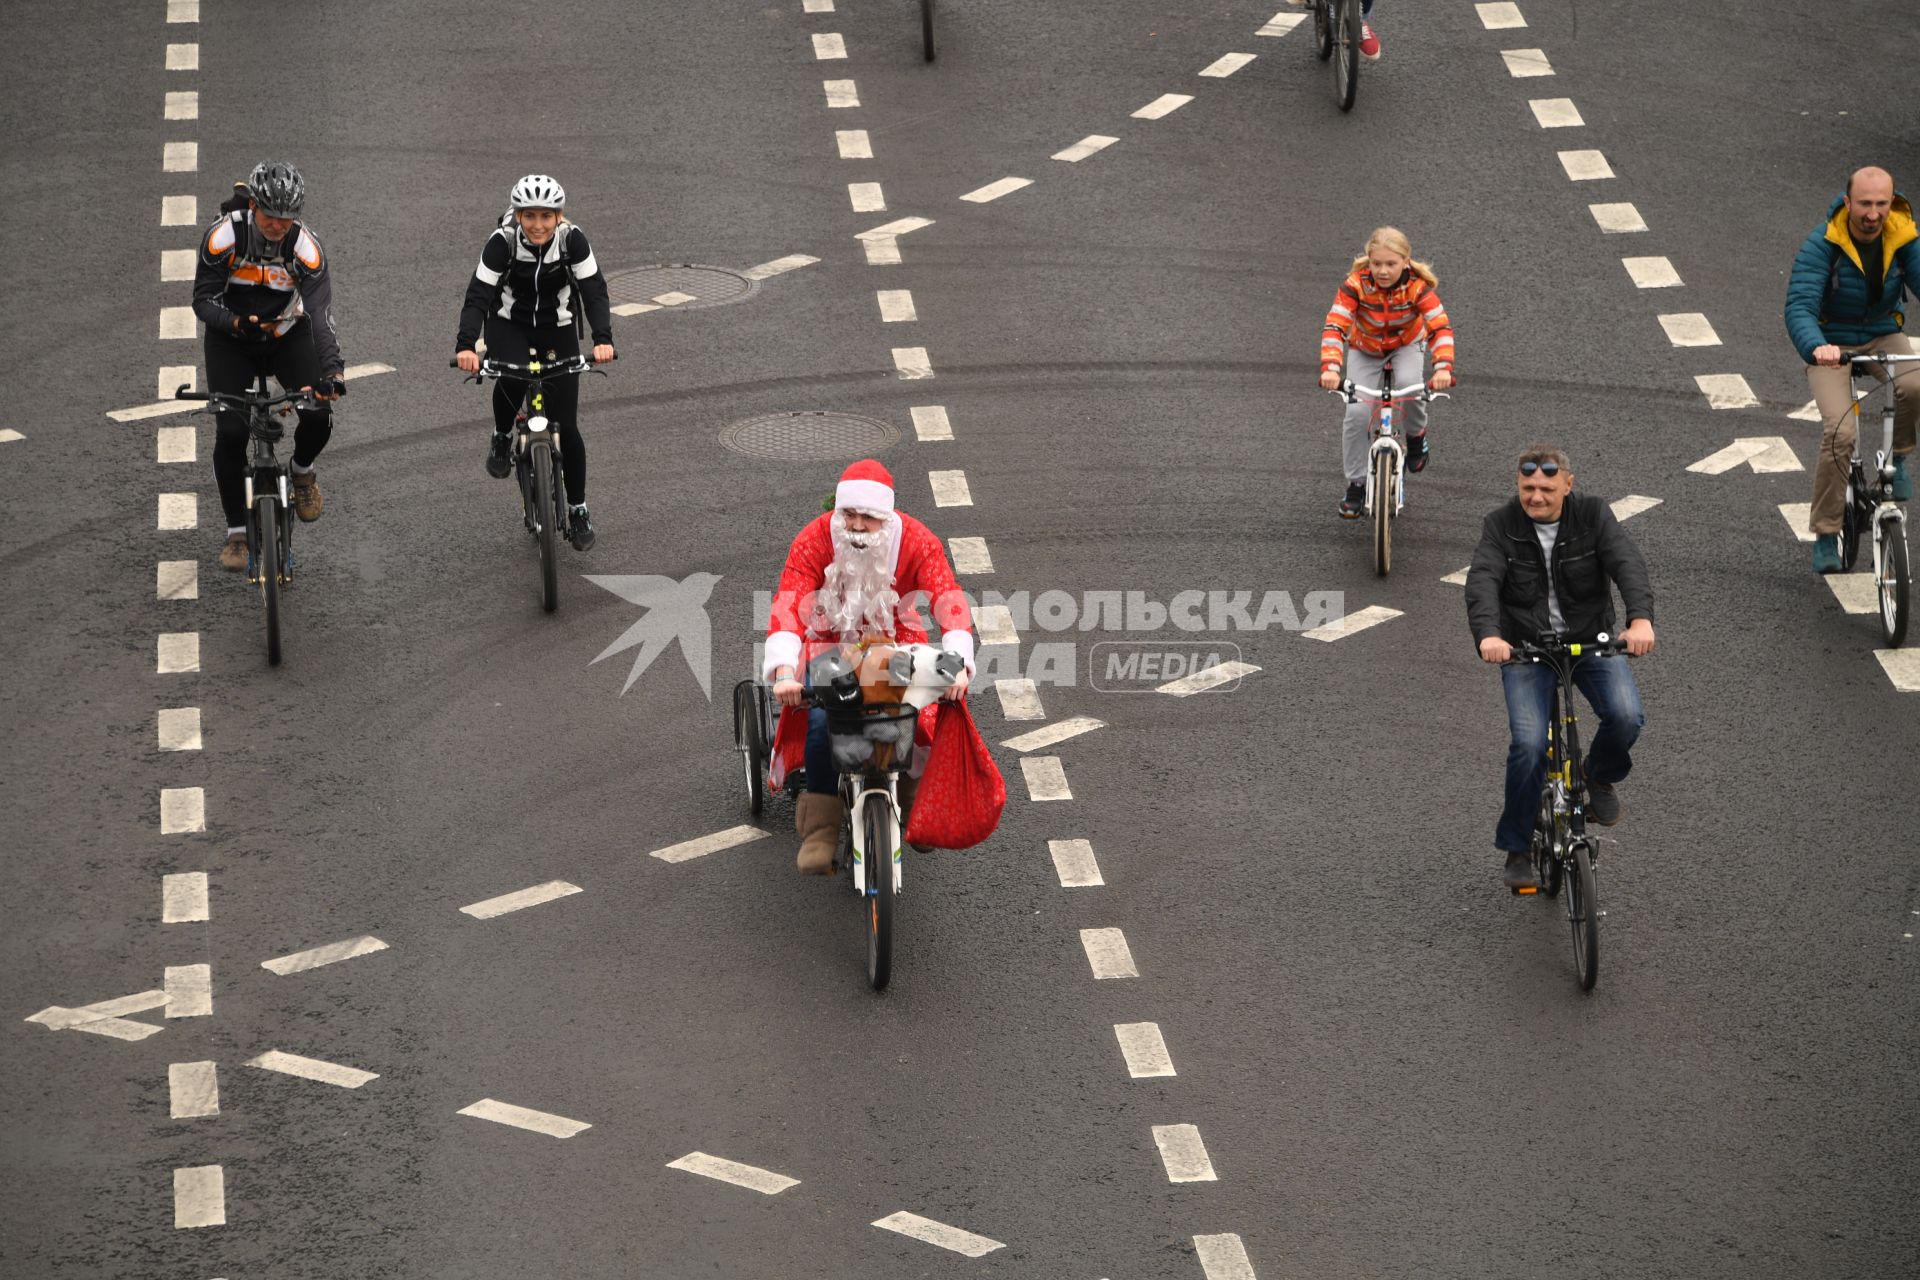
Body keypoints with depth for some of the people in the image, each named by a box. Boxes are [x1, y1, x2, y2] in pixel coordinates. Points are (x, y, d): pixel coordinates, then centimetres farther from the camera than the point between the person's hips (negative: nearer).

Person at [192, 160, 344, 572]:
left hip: (287, 336, 1)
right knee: (230, 431, -14)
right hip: (231, 340, 0)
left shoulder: (306, 245, -24)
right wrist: (238, 323, -40)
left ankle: (302, 471, 16)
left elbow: (320, 313, -32)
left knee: (318, 415, -19)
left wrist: (331, 368, -47)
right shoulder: (224, 235, -24)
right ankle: (237, 532, 1)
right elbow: (203, 299, -19)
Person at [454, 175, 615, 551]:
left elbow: (594, 291, -25)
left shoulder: (572, 240, -21)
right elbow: (478, 295, -28)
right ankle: (502, 438, -4)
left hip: (557, 328, 1)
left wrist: (603, 339, -43)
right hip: (509, 325, -1)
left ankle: (579, 509, 13)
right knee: (512, 379, -35)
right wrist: (466, 345, -45)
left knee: (566, 425, -3)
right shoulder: (502, 242, -23)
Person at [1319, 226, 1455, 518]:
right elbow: (1335, 327, -35)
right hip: (1364, 350, 1)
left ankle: (1417, 433, -1)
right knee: (1357, 413, -16)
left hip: (1407, 345, -1)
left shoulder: (1418, 286, -29)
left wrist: (1443, 367, -51)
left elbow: (1441, 327, -35)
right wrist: (1330, 368, -51)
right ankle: (1356, 484, 2)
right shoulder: (1356, 284, -29)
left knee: (1408, 383, -33)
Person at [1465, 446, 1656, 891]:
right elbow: (1482, 581, -22)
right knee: (1529, 745, -19)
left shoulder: (1593, 515, -6)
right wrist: (1487, 634, -44)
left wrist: (1641, 619, -42)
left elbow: (1627, 564, -21)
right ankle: (1517, 849, 2)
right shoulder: (1501, 526, -7)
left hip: (1592, 642, 1)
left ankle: (1600, 778, 11)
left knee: (1626, 717, -25)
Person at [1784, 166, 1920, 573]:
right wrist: (1815, 348, -51)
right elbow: (1800, 307, -29)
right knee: (1840, 433, -22)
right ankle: (1825, 536, -7)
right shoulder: (1821, 245, -21)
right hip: (1831, 344, -2)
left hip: (1883, 337, 2)